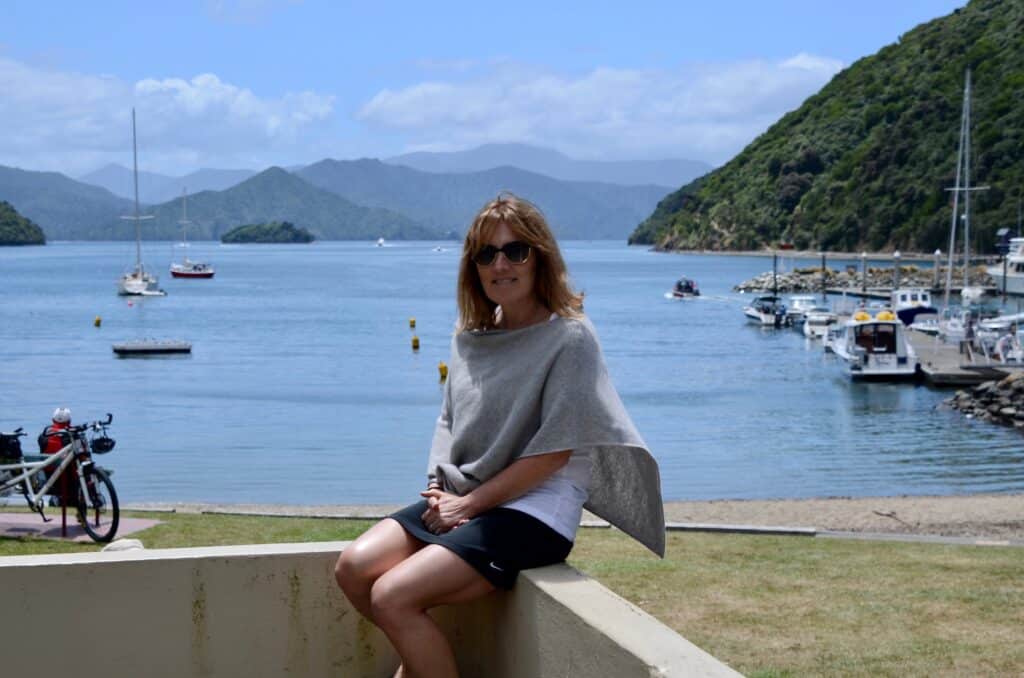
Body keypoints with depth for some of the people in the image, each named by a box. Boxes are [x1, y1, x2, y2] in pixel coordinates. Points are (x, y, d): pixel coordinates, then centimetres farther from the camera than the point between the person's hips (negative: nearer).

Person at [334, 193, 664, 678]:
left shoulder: (569, 337, -10)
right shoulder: (472, 337, 10)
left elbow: (554, 451, -15)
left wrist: (469, 503, -13)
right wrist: (438, 488, 0)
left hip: (534, 512, -7)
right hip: (460, 502, 7)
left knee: (392, 596, -21)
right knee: (353, 568, -9)